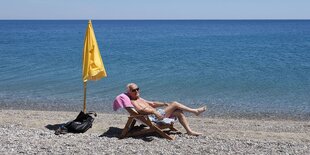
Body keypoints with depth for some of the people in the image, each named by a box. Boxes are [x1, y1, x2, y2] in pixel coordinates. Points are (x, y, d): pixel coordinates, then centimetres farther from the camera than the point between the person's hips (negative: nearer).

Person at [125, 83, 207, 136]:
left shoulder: (140, 99, 24)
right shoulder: (132, 102, -7)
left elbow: (152, 104, 27)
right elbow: (140, 110, -26)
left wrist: (164, 104, 13)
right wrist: (154, 111, -38)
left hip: (157, 112, 10)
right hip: (154, 116, -10)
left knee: (179, 112, -4)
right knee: (175, 104, -10)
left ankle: (189, 131, -8)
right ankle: (195, 111, 2)